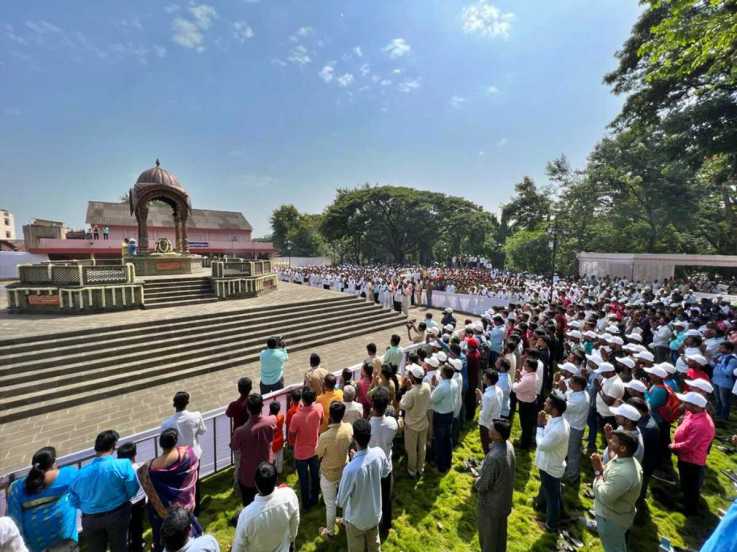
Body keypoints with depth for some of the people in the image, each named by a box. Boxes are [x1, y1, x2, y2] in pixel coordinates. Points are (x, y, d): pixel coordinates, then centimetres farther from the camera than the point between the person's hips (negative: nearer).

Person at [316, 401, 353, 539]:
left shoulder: (325, 436, -35)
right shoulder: (349, 428, -22)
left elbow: (318, 455, -15)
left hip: (329, 474, -4)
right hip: (344, 470, 4)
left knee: (330, 504, 20)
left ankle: (330, 532, 41)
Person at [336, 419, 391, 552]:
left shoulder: (351, 469, -40)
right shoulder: (379, 453, -25)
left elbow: (342, 499, -23)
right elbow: (386, 471, -1)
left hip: (356, 518, -4)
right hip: (375, 513, 4)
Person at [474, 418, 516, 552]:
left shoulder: (494, 457, -40)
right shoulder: (509, 446, -13)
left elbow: (483, 485, -27)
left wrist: (476, 484, -5)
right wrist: (483, 470, 4)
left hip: (492, 502, -7)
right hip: (504, 497, 7)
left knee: (489, 534, 18)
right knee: (500, 530, 29)